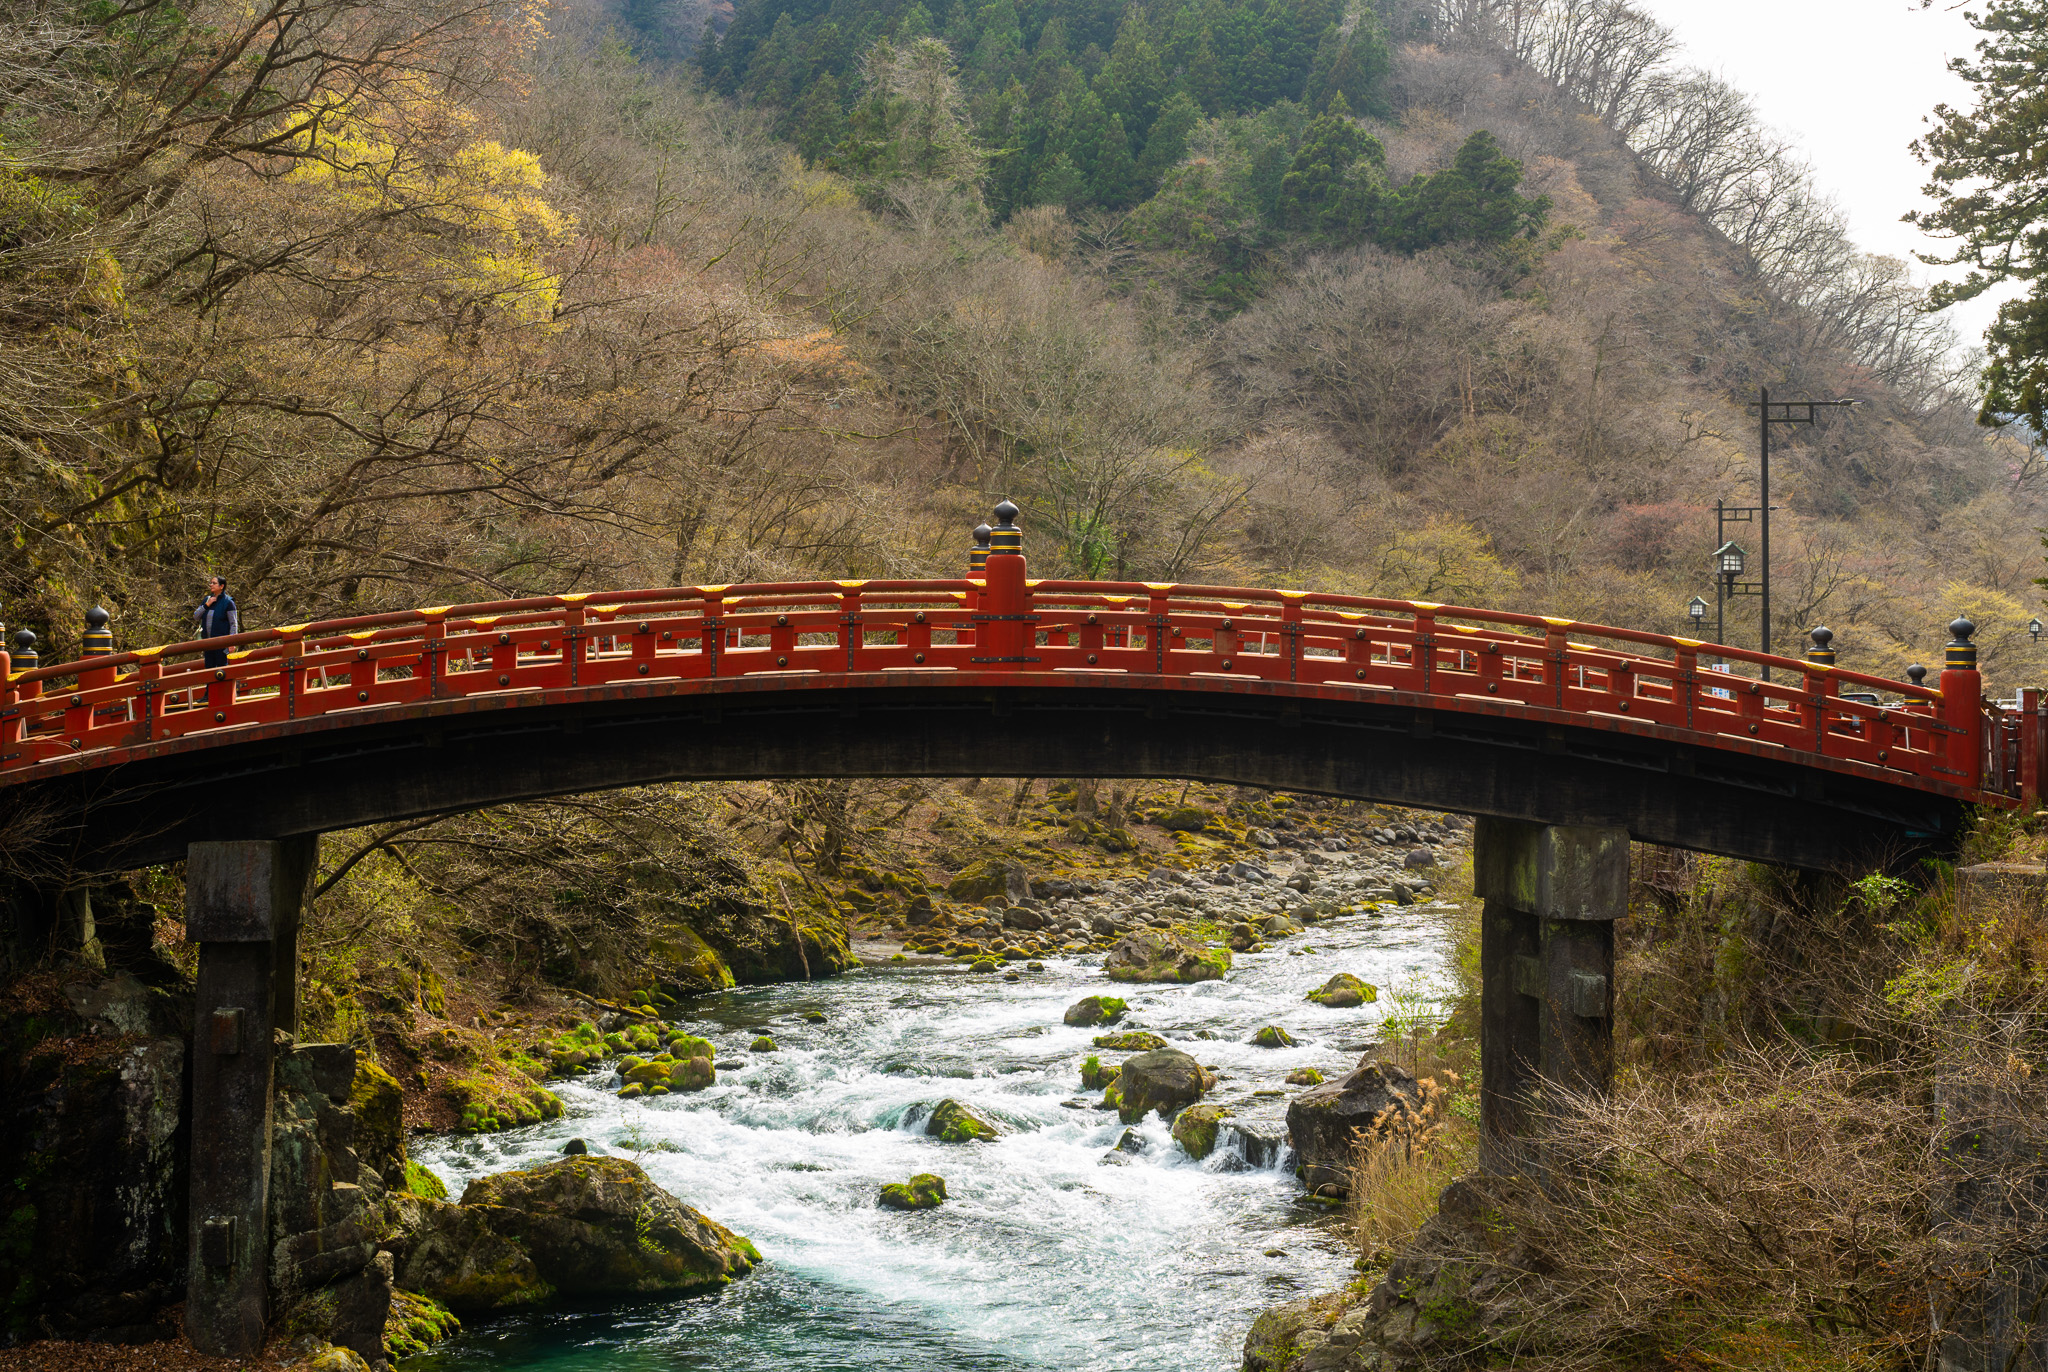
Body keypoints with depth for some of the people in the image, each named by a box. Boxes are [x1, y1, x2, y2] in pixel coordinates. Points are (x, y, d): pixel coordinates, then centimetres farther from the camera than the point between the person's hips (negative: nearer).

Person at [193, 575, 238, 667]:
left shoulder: (228, 602, -5)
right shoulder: (207, 600, 13)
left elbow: (234, 623, -6)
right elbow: (195, 617, 10)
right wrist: (206, 605, -4)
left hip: (222, 642, -6)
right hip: (208, 642, 6)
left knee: (221, 665, -5)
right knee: (209, 666, 7)